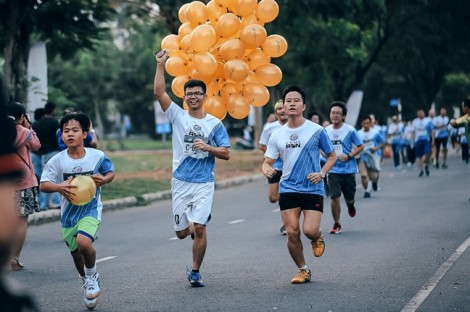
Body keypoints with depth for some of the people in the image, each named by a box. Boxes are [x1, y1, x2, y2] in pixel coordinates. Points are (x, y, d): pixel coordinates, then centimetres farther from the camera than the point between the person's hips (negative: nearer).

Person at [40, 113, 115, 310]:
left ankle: (92, 275, 3)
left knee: (83, 241, -27)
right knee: (76, 253, 13)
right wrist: (60, 187, -30)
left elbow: (110, 172, 7)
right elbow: (43, 185, -11)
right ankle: (87, 284, 42)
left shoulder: (97, 156, -10)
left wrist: (104, 180, -16)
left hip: (91, 208, -3)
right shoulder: (57, 161, -11)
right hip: (69, 212, 3)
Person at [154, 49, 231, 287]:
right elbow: (159, 92, -7)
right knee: (181, 232, 7)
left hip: (204, 183, -2)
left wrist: (207, 147, -15)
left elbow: (226, 154, 1)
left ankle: (195, 272, 0)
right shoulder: (178, 116, 4)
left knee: (199, 228, -14)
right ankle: (192, 226, 44)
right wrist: (161, 65, -12)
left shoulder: (215, 123, 3)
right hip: (180, 182, 2)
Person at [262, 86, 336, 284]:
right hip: (288, 189, 3)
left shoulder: (316, 130, -3)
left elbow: (332, 156, 6)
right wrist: (267, 169, -16)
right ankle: (303, 270, 17)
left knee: (310, 230, -15)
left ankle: (318, 238, 23)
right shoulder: (277, 135, 4)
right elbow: (268, 162, 9)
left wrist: (322, 173, -11)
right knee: (292, 233, -3)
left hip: (313, 189, -2)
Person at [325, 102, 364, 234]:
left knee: (349, 198, 8)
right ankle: (336, 224, 9)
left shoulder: (350, 130, -7)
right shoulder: (326, 131, 2)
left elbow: (361, 146, 0)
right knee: (334, 197, -9)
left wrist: (349, 156, -13)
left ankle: (350, 205, 46)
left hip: (349, 169, -1)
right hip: (333, 170, 1)